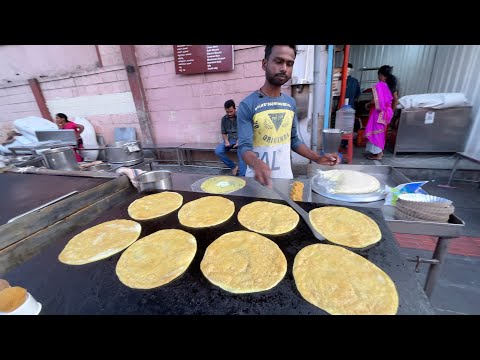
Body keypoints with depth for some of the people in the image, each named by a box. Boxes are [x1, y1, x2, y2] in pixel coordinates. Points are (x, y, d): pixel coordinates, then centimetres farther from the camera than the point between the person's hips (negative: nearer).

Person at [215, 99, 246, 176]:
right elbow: (223, 133, 13)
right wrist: (226, 141, -8)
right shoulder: (224, 119, 7)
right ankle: (234, 167, -10)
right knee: (218, 151, -20)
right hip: (230, 140, 4)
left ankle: (242, 176, -30)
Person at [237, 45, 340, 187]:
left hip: (286, 176, 5)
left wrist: (317, 158, 0)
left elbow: (293, 139, 11)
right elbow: (245, 147, -18)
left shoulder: (291, 103, 3)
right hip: (259, 179, -4)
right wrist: (257, 164, -39)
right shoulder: (247, 104, -13)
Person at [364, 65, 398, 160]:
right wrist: (391, 110, 21)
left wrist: (368, 105, -2)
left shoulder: (378, 85, -15)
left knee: (376, 132, -2)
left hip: (379, 112, -8)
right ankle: (380, 151, 26)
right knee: (381, 132, 18)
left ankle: (377, 154, 1)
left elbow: (376, 101, -20)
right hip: (387, 111, 8)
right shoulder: (391, 85, 9)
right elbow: (395, 99, 12)